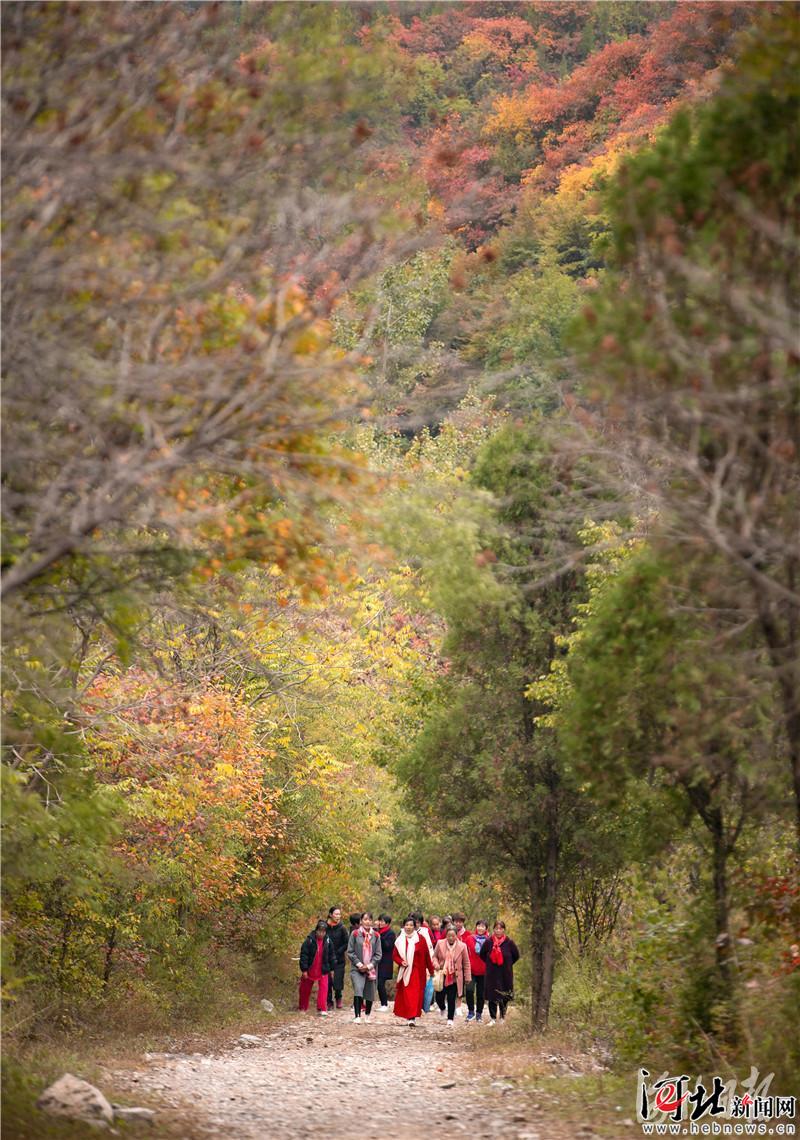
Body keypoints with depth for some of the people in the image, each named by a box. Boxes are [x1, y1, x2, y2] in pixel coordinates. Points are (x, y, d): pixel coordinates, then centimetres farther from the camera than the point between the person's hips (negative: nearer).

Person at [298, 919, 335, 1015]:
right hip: (310, 970, -2)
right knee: (305, 989, 10)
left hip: (323, 970, 2)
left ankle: (322, 1009, -10)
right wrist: (304, 970, -15)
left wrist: (331, 969, 9)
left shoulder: (328, 941, -2)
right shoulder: (309, 941, -14)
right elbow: (303, 955, -13)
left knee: (323, 988, -12)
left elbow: (331, 956, 8)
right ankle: (302, 1008, 26)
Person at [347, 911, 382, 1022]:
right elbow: (350, 952, 0)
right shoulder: (355, 934, 0)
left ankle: (367, 1015, 30)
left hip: (371, 969, 2)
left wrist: (370, 965, -8)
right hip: (357, 969, -2)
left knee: (370, 994, 8)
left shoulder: (375, 936, 5)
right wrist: (359, 964, -10)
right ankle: (357, 1016, -21)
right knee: (358, 990, -21)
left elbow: (378, 954, 5)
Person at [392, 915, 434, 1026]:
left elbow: (427, 956, 1)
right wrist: (401, 962, -11)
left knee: (415, 993, -9)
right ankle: (409, 1015, 19)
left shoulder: (420, 939, -4)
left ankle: (412, 1017, -13)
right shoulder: (400, 939, 4)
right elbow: (395, 954, 9)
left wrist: (431, 970, 4)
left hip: (417, 971, -3)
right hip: (404, 971, 3)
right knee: (404, 995, 6)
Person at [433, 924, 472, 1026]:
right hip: (442, 975, 1)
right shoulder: (440, 944, -1)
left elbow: (466, 963, 2)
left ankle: (450, 1019, 12)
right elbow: (435, 956, 11)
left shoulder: (462, 946, -4)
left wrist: (467, 978, 3)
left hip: (455, 977, -1)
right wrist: (436, 964, -11)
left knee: (451, 999, -2)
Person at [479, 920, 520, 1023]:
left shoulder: (509, 943, -5)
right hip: (492, 974, 0)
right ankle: (492, 1018, 6)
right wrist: (489, 963, 8)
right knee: (492, 997, -1)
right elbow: (482, 955, 13)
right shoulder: (488, 942, -3)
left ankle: (503, 1017, 24)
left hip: (505, 975, 0)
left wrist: (508, 964, 6)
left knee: (505, 997, 8)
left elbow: (516, 956, 8)